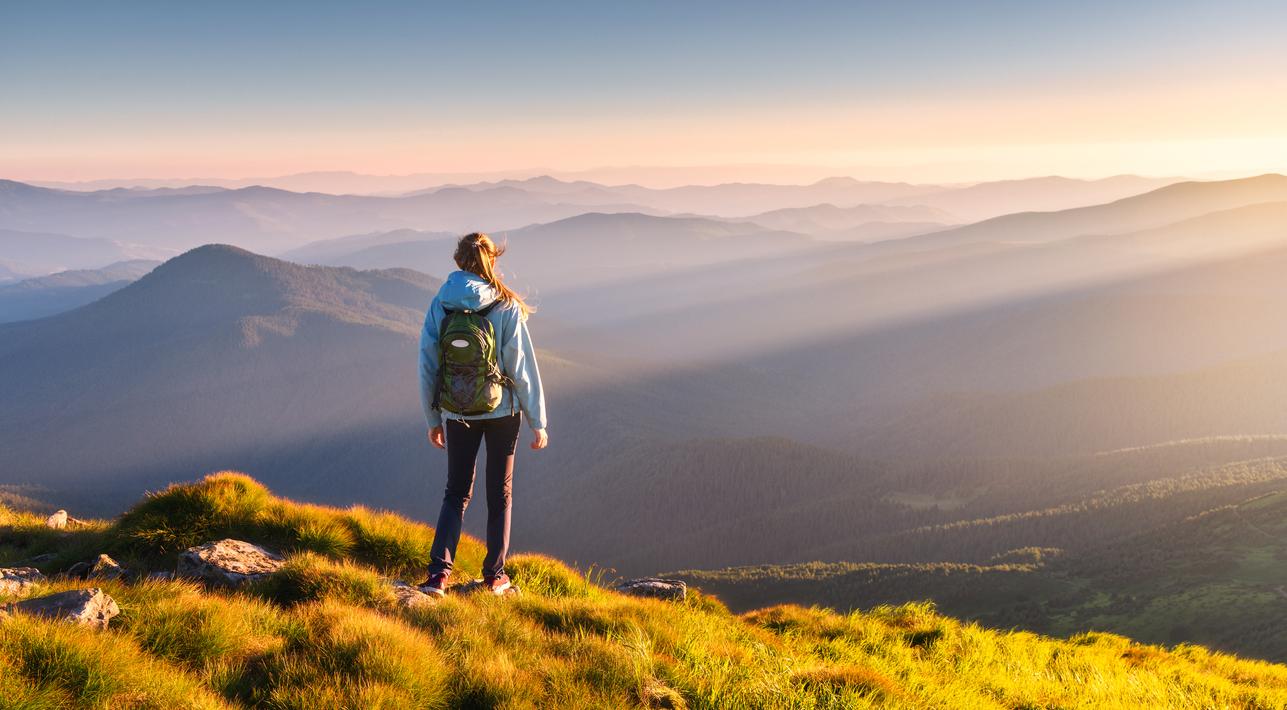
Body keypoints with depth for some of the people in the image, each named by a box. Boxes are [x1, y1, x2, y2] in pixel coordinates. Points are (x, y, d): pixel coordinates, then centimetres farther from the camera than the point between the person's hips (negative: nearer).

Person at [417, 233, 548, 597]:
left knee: (456, 492, 14)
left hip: (456, 415, 2)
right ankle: (494, 576, 19)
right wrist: (538, 422, -2)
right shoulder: (506, 307, -12)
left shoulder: (439, 305, -4)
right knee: (499, 494, 13)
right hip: (501, 412, -2)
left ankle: (439, 571, 1)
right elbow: (523, 367, -10)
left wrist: (433, 420, 11)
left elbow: (427, 366, 0)